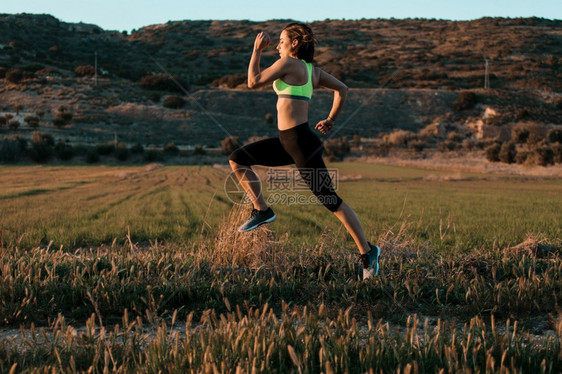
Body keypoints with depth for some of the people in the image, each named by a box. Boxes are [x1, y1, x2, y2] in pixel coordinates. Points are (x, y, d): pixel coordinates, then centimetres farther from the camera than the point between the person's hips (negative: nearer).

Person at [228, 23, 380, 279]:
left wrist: (257, 50, 0)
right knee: (237, 160, 7)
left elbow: (253, 82, -8)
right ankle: (261, 210, 11)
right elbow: (342, 89, 18)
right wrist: (331, 120, 20)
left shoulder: (288, 63, -11)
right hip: (287, 142, 10)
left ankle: (367, 251, 5)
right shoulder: (313, 71, 12)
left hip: (301, 142, -10)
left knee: (329, 199, -4)